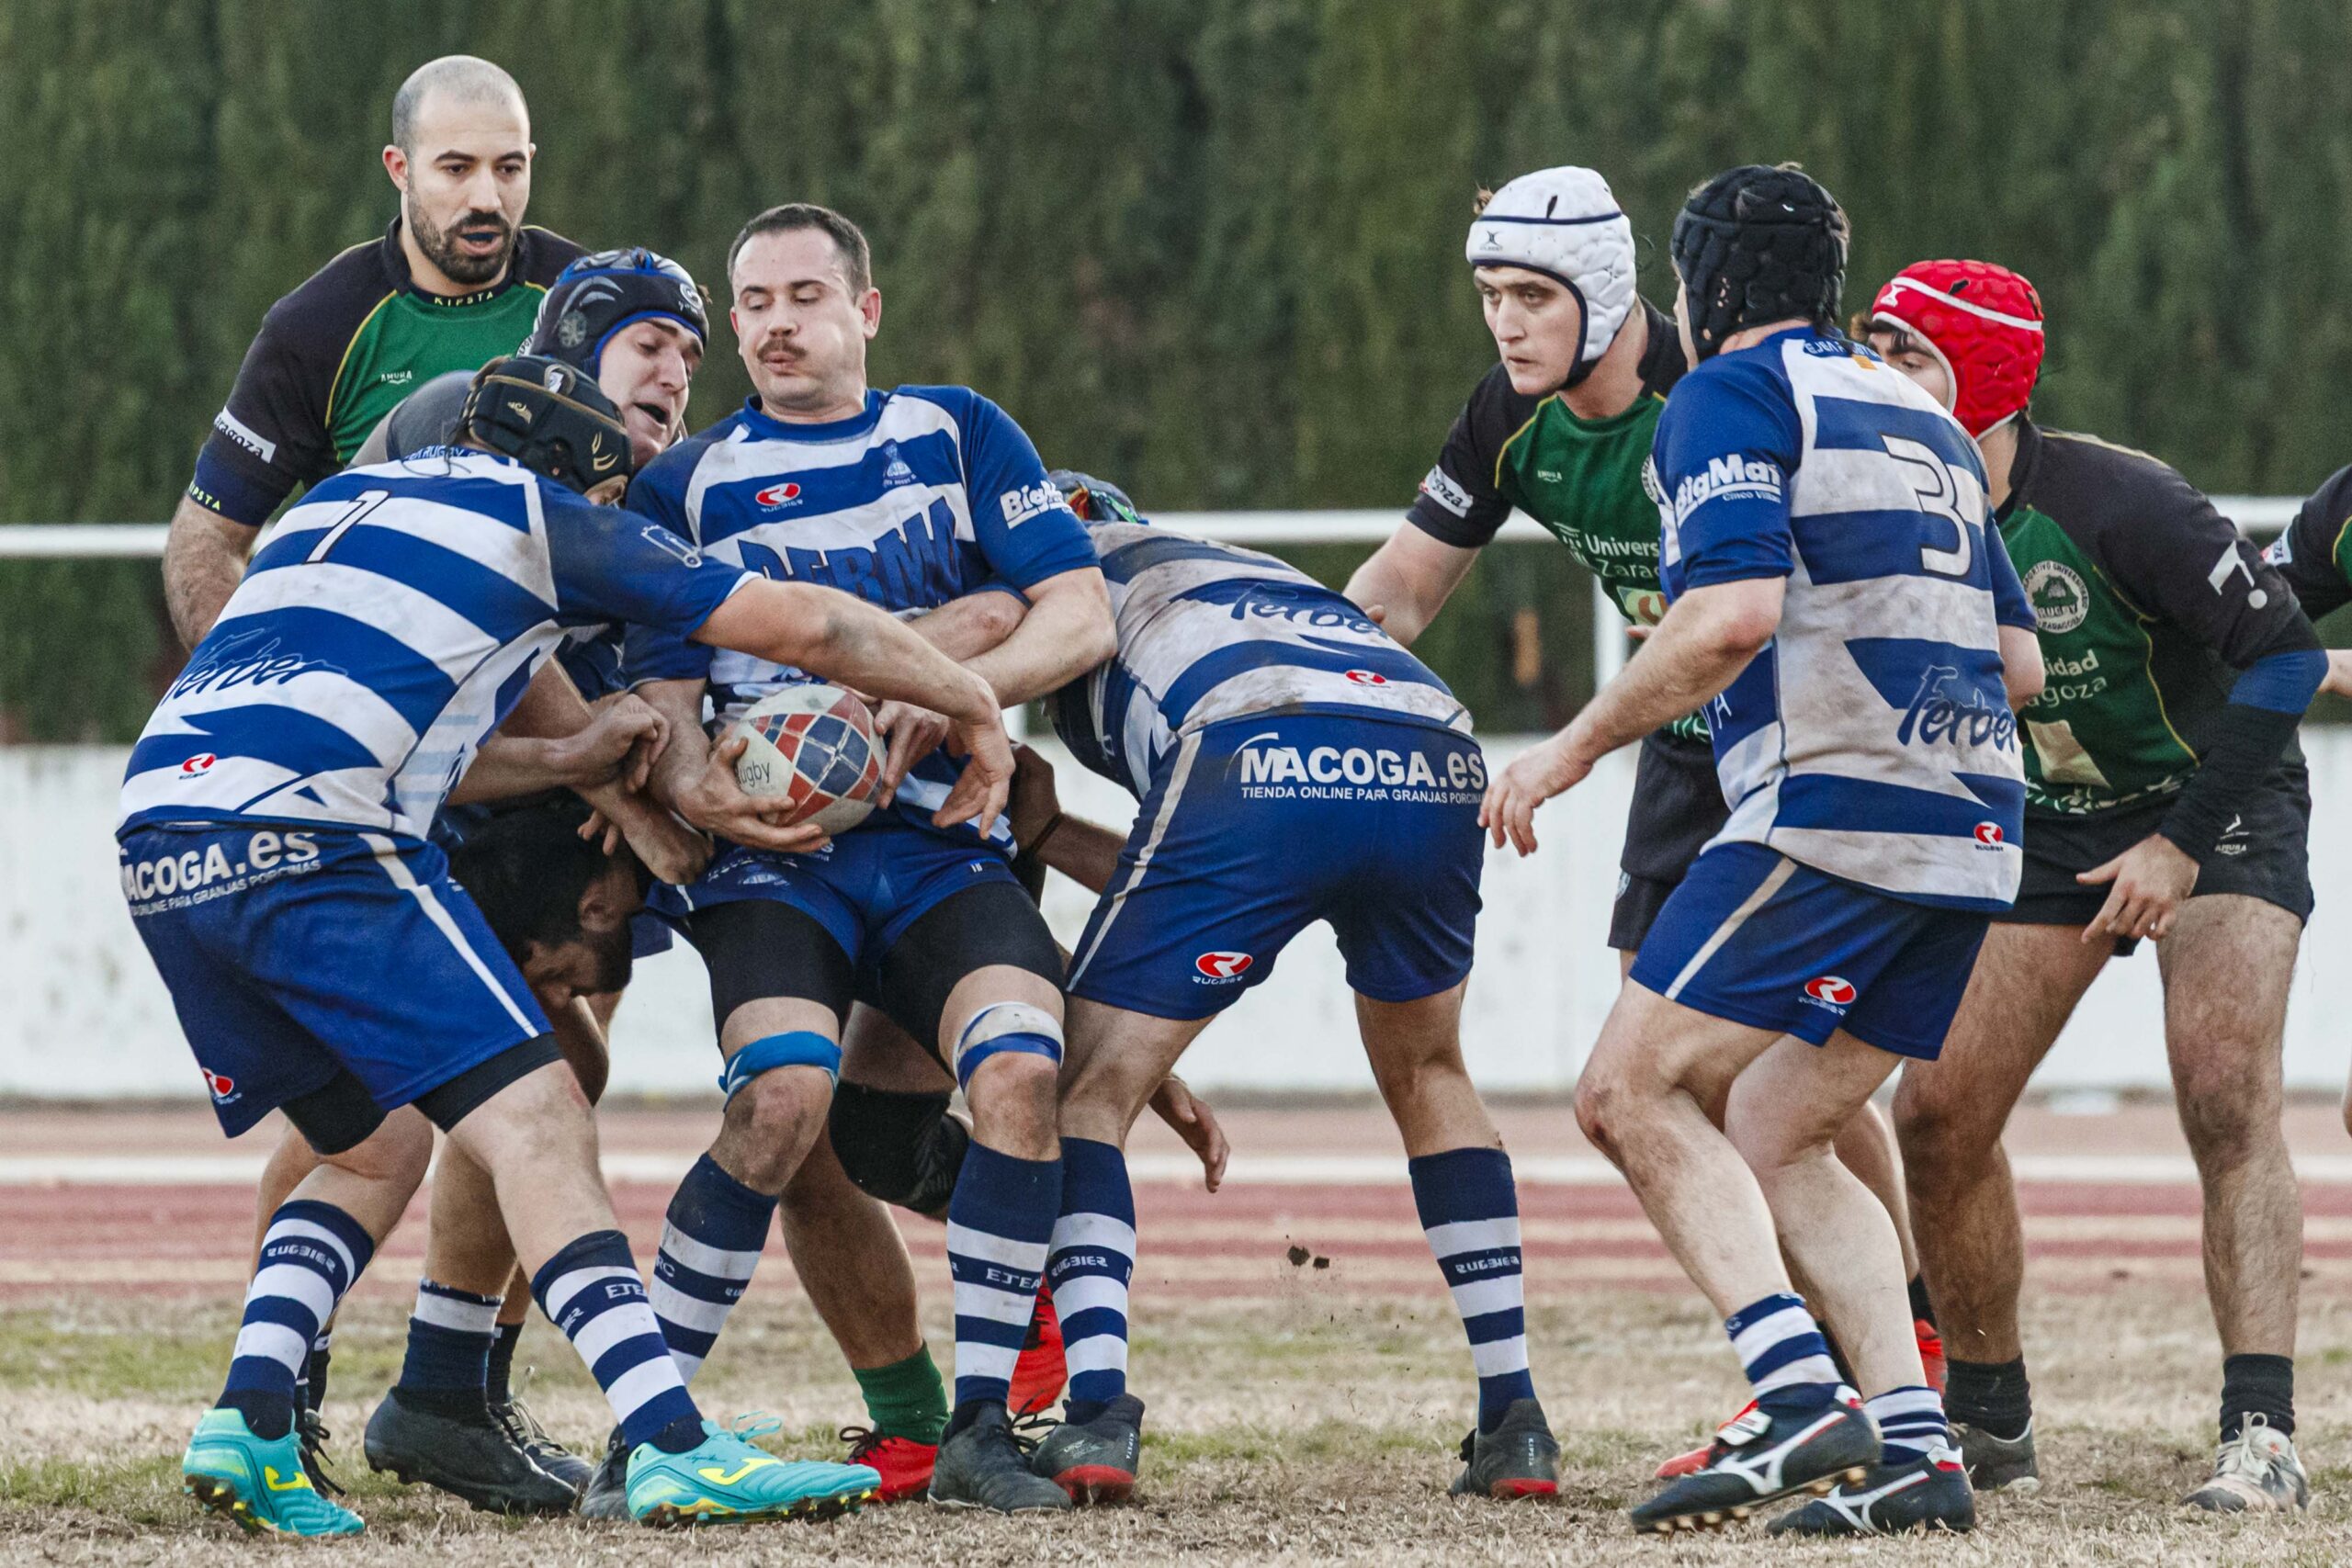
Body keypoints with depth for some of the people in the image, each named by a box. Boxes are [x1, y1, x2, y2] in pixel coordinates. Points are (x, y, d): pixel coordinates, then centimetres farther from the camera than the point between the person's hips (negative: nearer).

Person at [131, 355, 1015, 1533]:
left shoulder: (344, 497, 30)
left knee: (373, 1154, 20)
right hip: (303, 837, -7)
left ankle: (246, 1423, 3)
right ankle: (671, 1446, -22)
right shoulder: (541, 516, 12)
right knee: (535, 1120, -8)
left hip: (153, 838, 7)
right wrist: (969, 705, 24)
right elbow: (800, 624, 12)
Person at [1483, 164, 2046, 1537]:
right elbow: (2018, 663, 22)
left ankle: (1800, 1397, -22)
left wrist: (1575, 749, -8)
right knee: (1779, 1144, 14)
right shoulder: (1923, 419, 24)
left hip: (1834, 806, -8)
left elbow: (1735, 614, -17)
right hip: (1974, 828, 8)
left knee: (1633, 1088, -7)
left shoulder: (1730, 396, -1)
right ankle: (1914, 1450, 0)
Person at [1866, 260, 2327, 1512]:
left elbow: (2284, 655, -23)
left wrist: (2184, 842, -23)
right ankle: (1988, 1422, 15)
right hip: (2051, 829, 6)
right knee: (1937, 1116, -2)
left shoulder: (2113, 503, -27)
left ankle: (2261, 1435, -23)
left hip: (2218, 808, -6)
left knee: (2225, 1101, -23)